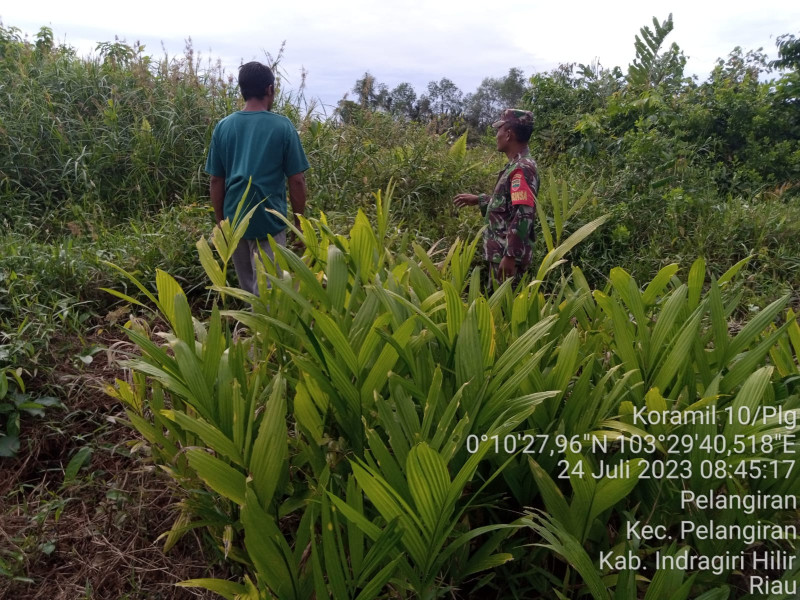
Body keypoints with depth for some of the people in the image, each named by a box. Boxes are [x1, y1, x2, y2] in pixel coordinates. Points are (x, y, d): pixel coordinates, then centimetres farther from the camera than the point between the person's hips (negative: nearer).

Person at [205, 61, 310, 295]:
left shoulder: (223, 126, 2)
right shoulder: (283, 126, -8)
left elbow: (216, 181, 5)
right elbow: (296, 180, -7)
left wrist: (220, 221, 15)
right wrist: (299, 220, 5)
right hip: (269, 220, -4)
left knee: (248, 289, 19)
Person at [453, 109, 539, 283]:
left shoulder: (522, 169, -19)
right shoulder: (517, 165, 12)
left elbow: (523, 216, -27)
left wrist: (510, 256, -29)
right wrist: (479, 200, 27)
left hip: (507, 254, -10)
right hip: (502, 250, 10)